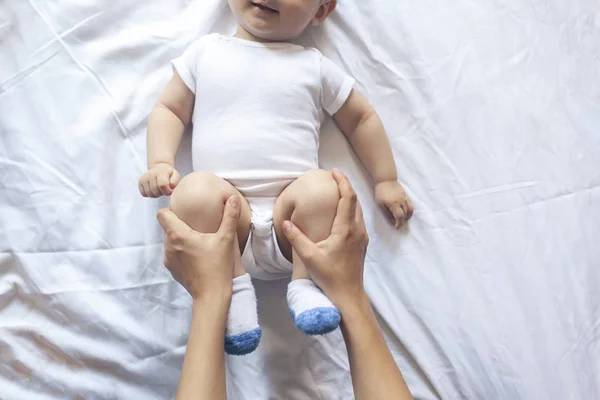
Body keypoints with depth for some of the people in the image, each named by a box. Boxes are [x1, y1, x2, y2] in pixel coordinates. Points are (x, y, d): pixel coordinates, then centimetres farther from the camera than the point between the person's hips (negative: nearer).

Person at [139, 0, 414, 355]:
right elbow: (170, 109, 19)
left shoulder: (315, 66, 16)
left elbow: (362, 117, 23)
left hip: (290, 220, 0)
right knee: (195, 189, -30)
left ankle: (305, 285, -12)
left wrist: (386, 180, 19)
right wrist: (161, 162, 0)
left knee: (321, 186, -30)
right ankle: (235, 288, -16)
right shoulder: (206, 51, 17)